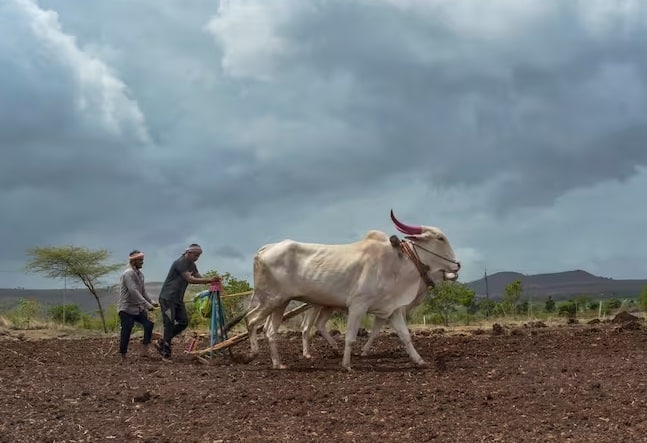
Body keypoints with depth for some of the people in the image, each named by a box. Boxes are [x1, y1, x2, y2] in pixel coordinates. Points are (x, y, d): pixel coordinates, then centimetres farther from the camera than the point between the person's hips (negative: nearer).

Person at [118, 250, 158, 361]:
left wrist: (151, 302, 5)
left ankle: (144, 350, -2)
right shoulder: (128, 273, -16)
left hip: (138, 308, 8)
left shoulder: (140, 274, 13)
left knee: (149, 324, -9)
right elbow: (134, 292, -25)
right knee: (126, 333, -6)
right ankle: (123, 357, 4)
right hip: (127, 309, -8)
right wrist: (147, 305, -27)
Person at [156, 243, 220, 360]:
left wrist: (212, 280, -15)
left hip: (178, 299, 9)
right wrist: (210, 280, -28)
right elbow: (190, 279, -25)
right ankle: (166, 354, -2)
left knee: (183, 322, 3)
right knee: (169, 324, -9)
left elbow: (199, 278, 5)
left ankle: (162, 342, 16)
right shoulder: (180, 263, -17)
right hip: (167, 298, -9)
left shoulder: (192, 265, 12)